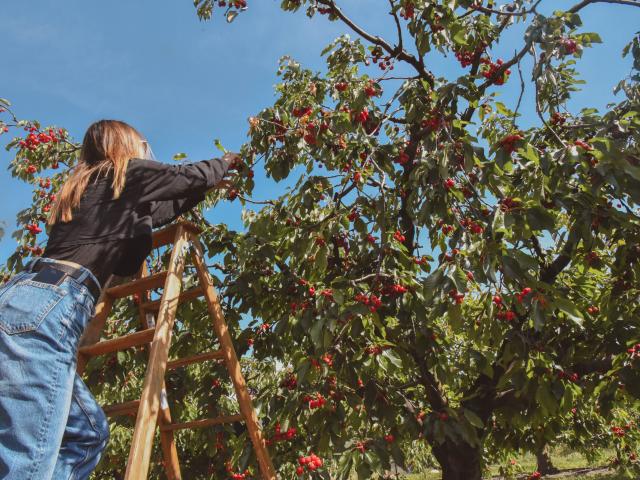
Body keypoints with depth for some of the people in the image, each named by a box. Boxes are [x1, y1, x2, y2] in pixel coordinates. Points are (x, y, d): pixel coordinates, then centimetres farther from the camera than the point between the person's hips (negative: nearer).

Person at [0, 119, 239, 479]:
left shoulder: (90, 186, 30)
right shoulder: (126, 173, 7)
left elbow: (154, 213, 41)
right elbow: (191, 174, 16)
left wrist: (206, 189, 50)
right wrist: (227, 162, 37)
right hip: (47, 305, -10)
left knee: (88, 432, 14)